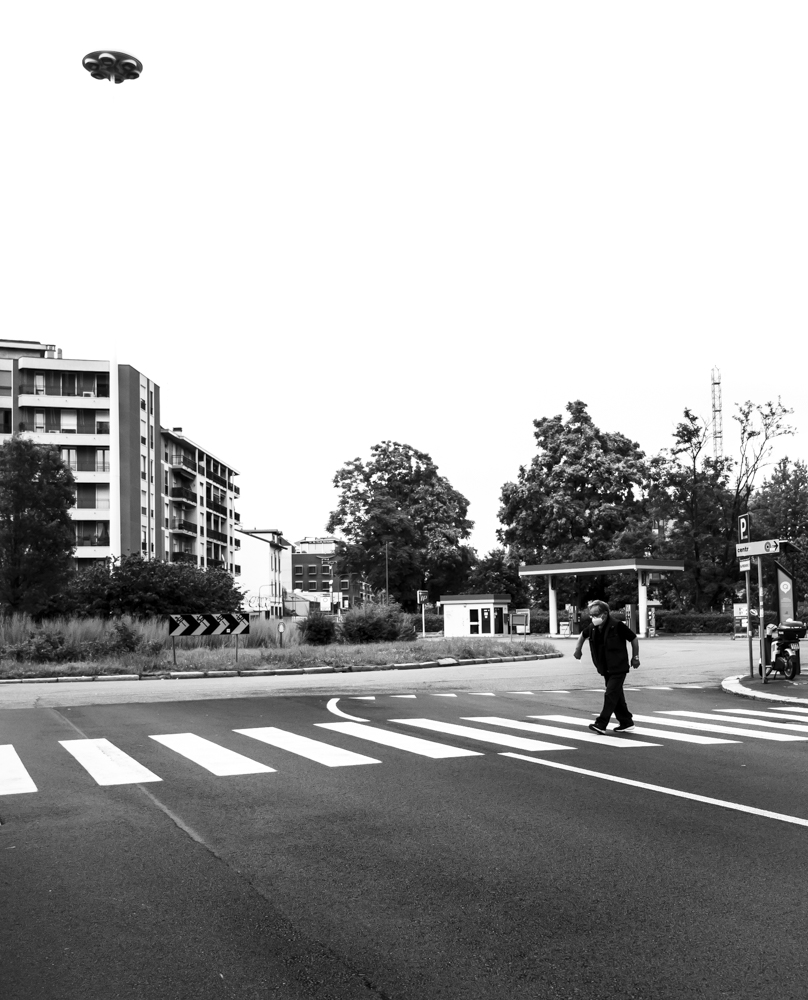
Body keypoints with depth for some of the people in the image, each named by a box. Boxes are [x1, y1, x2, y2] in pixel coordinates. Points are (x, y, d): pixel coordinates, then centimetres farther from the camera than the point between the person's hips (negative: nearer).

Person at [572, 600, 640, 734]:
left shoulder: (617, 626, -18)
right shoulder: (592, 627, -1)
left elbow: (634, 639, -7)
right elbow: (583, 635, 22)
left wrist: (635, 657, -1)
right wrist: (578, 649, 12)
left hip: (618, 668, -7)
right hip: (606, 669, 7)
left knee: (610, 694, -12)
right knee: (617, 696, 12)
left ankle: (601, 724, -12)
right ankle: (626, 723, 21)